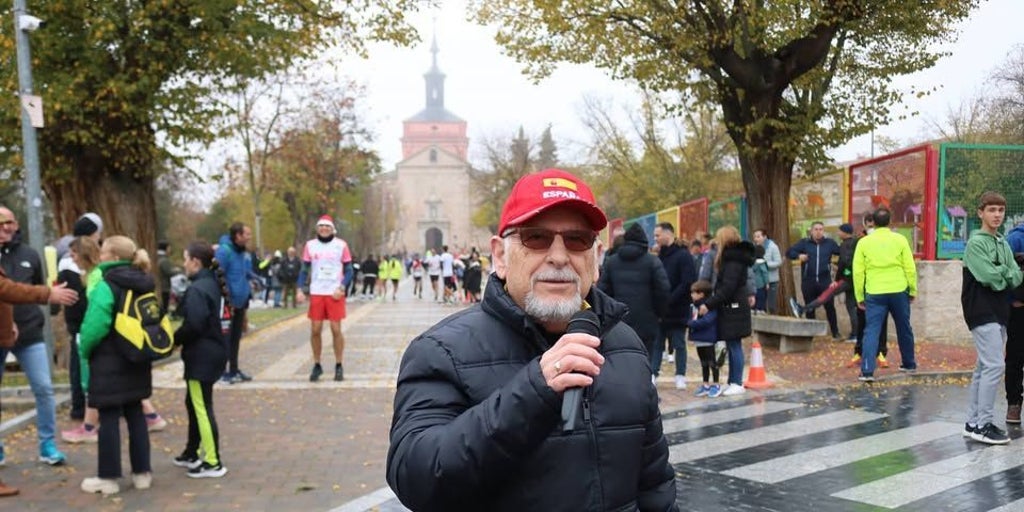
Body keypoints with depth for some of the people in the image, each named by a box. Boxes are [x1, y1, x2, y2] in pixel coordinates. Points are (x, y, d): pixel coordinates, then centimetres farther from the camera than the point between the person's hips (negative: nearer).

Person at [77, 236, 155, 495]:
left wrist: (84, 350, -4)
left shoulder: (106, 286, -16)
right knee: (135, 414, 13)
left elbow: (95, 325, -21)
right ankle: (142, 472, 18)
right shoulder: (143, 285, 7)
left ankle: (108, 477, 11)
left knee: (109, 418, 2)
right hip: (136, 360, 7)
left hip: (109, 362, -7)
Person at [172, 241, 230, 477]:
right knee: (194, 403, 22)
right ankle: (193, 453, 35)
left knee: (202, 407, -3)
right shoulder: (211, 283, 11)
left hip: (202, 355, -10)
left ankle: (213, 462, 4)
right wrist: (179, 338, 10)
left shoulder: (197, 289, -19)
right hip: (209, 351, 10)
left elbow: (193, 325, -24)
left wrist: (174, 340, -7)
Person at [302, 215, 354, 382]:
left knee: (336, 329, -3)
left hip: (335, 293, -2)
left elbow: (349, 270, 3)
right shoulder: (310, 245, 7)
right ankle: (317, 365, 15)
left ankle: (339, 366, 8)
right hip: (316, 293, 2)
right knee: (315, 330, 2)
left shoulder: (341, 245, 0)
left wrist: (341, 288, -11)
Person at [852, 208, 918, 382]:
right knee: (904, 329, 18)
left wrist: (859, 297, 6)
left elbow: (858, 272, -2)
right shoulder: (900, 239, 0)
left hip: (874, 294, -1)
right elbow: (910, 268, -1)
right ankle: (909, 364, 35)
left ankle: (867, 371, -11)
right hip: (899, 291, 1)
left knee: (871, 331, -1)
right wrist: (913, 290, 10)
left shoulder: (864, 242, 0)